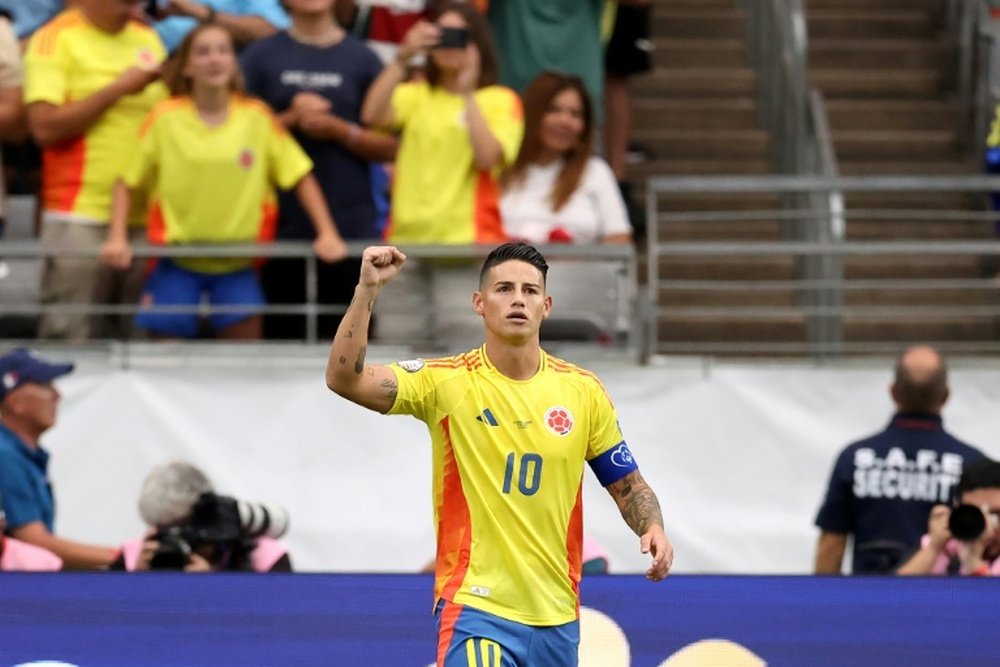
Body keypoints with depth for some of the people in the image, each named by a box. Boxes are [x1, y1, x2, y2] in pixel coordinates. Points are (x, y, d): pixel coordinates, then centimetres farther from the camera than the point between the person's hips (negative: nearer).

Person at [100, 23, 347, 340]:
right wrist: (117, 239, -12)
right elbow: (127, 182, 0)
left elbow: (300, 177, 1)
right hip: (177, 263, 0)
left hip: (236, 266, 0)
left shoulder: (257, 117, -4)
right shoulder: (166, 118, -5)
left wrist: (327, 235, -8)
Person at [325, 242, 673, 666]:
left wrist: (652, 528, -8)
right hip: (477, 610, -4)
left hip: (556, 616, 4)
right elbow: (344, 378, -14)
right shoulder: (446, 383, -4)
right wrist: (367, 288, -23)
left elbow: (628, 486, 13)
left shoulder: (582, 391, 5)